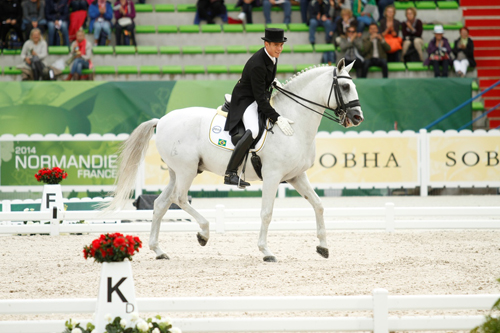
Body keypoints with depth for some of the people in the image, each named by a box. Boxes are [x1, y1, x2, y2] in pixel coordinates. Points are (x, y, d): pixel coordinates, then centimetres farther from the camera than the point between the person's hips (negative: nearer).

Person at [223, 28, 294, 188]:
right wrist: (277, 118, -35)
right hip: (245, 100, -10)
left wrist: (273, 82, 3)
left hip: (262, 98, 10)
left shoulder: (273, 56, -2)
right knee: (253, 130, -34)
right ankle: (230, 173, -32)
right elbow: (260, 98, -31)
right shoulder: (257, 65, -31)